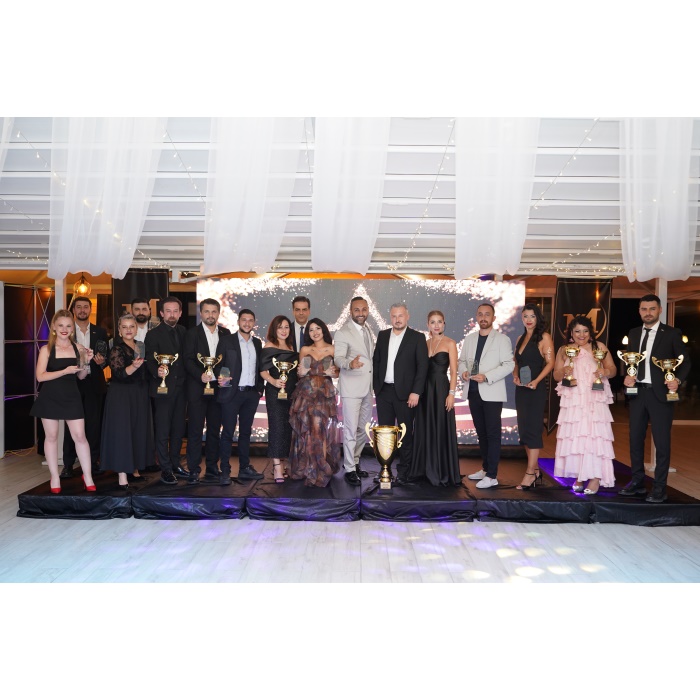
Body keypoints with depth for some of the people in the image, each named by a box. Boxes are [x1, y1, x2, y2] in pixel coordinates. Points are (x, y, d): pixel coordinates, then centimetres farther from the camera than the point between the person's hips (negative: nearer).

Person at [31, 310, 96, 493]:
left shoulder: (78, 348, 2)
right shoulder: (46, 349, -5)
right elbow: (40, 376, -12)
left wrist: (86, 362, -9)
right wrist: (65, 371, -21)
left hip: (71, 398, 2)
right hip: (50, 398, -1)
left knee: (80, 436, -1)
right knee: (51, 437, 8)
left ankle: (87, 476, 9)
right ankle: (54, 477, 20)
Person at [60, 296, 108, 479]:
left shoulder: (100, 332, 11)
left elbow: (107, 357, 12)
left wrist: (102, 361, -10)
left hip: (94, 383, 2)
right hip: (72, 383, -2)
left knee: (94, 423, 5)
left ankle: (93, 460, 15)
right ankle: (68, 464, 8)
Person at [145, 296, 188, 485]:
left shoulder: (183, 332, 9)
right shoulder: (153, 334, -5)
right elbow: (150, 361, -10)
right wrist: (157, 371, -29)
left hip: (180, 387, 5)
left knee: (178, 429, 12)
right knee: (163, 431, 0)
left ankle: (175, 464, 24)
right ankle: (165, 469, 8)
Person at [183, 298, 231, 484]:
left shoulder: (225, 333, 11)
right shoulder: (192, 333, 2)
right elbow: (188, 360, -6)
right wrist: (200, 375, -20)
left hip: (218, 387, 3)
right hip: (197, 388, -3)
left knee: (214, 430, 8)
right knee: (195, 430, -2)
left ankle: (212, 469, 17)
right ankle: (193, 471, 5)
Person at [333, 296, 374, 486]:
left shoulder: (367, 330, 13)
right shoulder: (343, 333, -10)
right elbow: (338, 359, -19)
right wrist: (350, 363, -40)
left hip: (367, 387, 8)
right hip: (351, 387, -8)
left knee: (364, 429, 15)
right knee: (351, 430, -5)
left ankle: (353, 461, 31)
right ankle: (350, 470, 6)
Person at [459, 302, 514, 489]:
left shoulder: (502, 339, -3)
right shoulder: (469, 339, 13)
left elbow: (509, 365, -10)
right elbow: (462, 360, 18)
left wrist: (486, 377, -20)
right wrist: (463, 371, -5)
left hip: (492, 393, -5)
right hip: (473, 392, 6)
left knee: (492, 433, -4)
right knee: (481, 432, 14)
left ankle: (492, 476, -1)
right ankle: (485, 468, 25)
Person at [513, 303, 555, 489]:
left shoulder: (544, 337, -5)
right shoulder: (521, 339, 16)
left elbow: (550, 363, -11)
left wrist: (536, 381, -22)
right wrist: (515, 376, -3)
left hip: (536, 389, -7)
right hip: (521, 389, 7)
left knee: (532, 429, -7)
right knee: (523, 429, 10)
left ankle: (530, 474, -3)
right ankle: (535, 469, 21)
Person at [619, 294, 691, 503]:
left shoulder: (672, 333, -1)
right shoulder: (634, 333, 12)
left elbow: (685, 361, -1)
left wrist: (678, 380, -18)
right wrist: (627, 376, -3)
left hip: (660, 393, -5)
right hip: (637, 392, 5)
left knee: (662, 441, -1)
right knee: (635, 439, 10)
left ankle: (659, 488, 7)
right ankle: (637, 482, 21)